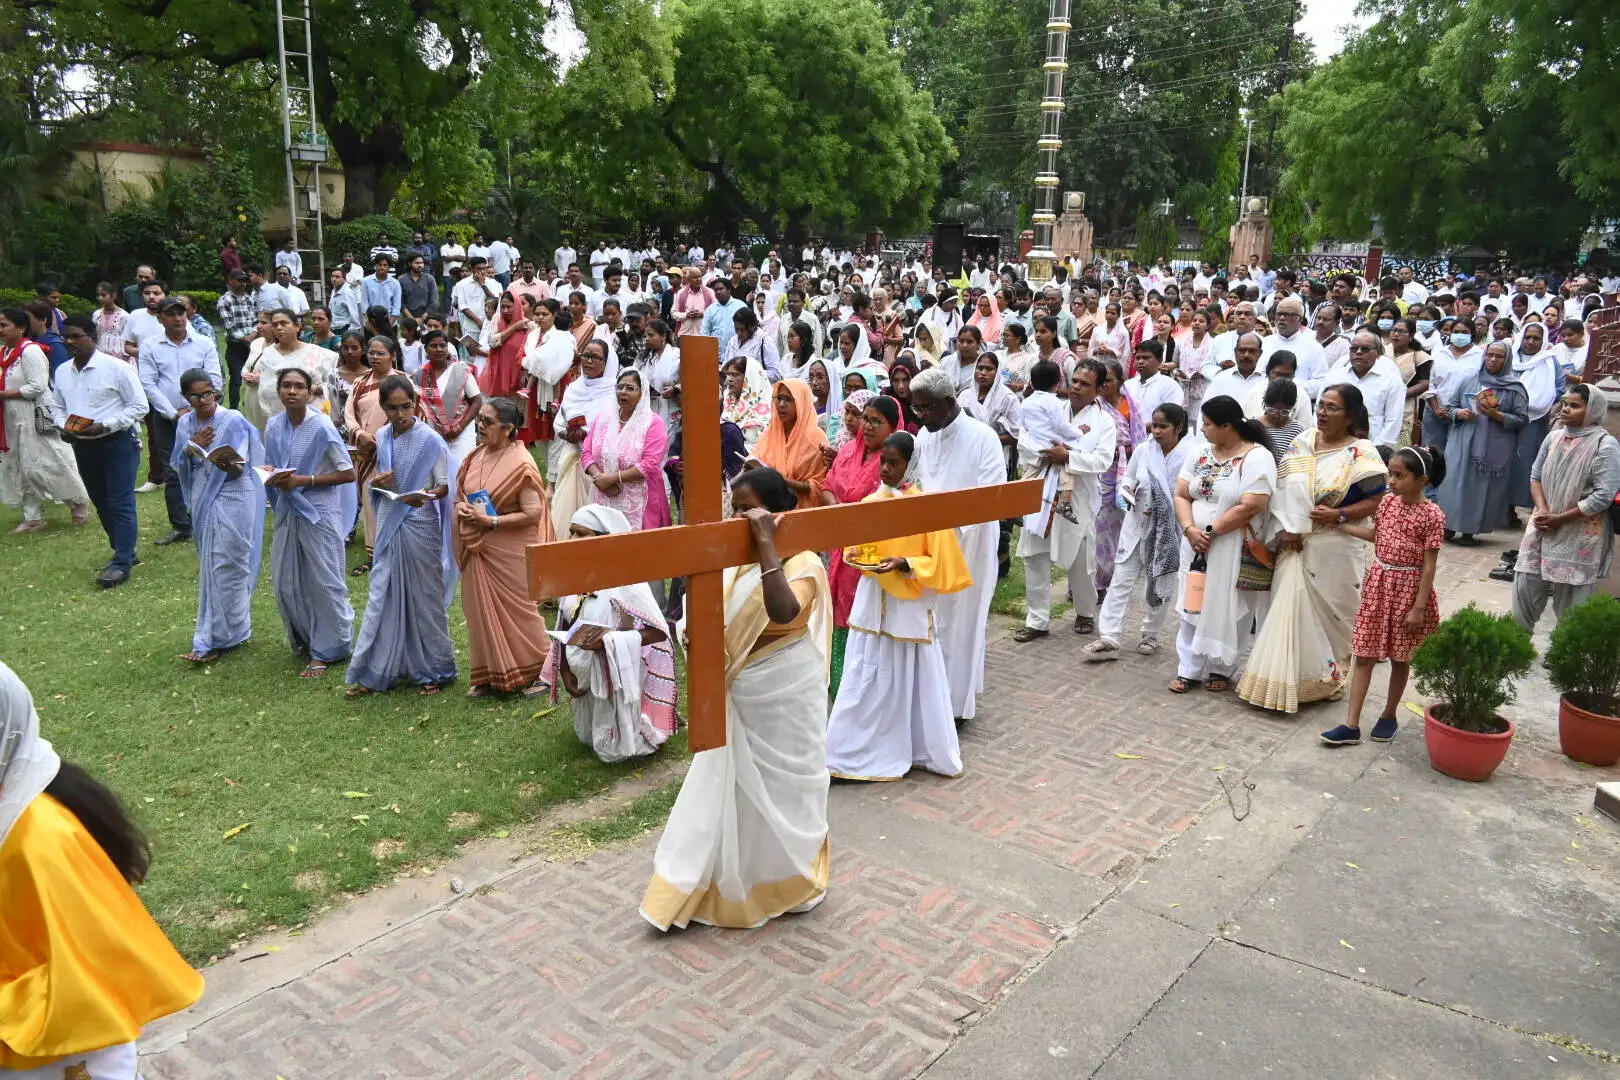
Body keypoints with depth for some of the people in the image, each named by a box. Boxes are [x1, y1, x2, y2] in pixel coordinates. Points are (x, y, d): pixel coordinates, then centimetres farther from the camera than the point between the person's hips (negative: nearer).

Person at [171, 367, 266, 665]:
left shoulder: (233, 420, -12)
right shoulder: (185, 423, 5)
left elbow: (239, 468, -15)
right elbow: (177, 466, 6)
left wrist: (228, 464, -37)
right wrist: (192, 447, -12)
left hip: (232, 499, -7)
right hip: (202, 500, 7)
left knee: (224, 567, -4)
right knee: (211, 566, 14)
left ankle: (215, 640, 3)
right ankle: (233, 629, 30)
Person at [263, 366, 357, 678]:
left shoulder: (321, 427, -13)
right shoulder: (273, 426, 2)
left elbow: (348, 473, -12)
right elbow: (268, 469, 14)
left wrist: (304, 480, -17)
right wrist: (274, 479, -9)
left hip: (319, 514, -6)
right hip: (287, 512, 6)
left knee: (323, 584, 2)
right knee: (285, 584, 11)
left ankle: (324, 652, 14)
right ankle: (303, 640, 31)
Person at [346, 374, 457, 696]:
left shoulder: (430, 440, -9)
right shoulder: (381, 439, 6)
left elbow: (444, 485, -9)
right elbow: (370, 486, 13)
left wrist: (426, 496, -30)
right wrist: (376, 482, -10)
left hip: (421, 527, -4)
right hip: (389, 525, 4)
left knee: (424, 597, 5)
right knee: (384, 596, 8)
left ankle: (433, 671, 18)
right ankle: (374, 672, 17)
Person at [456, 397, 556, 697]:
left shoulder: (520, 464, -15)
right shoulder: (476, 455, 6)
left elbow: (533, 513, -18)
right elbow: (461, 493, 19)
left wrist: (491, 520, -21)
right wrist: (461, 507, -3)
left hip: (510, 551, -7)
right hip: (479, 549, 7)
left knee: (517, 611, 2)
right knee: (482, 610, 11)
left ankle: (537, 672, 18)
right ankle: (490, 674, 23)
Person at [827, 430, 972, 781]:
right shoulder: (869, 502, 3)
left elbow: (940, 563, -9)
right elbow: (855, 544, 17)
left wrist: (905, 565, -23)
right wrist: (855, 554, -5)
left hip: (909, 606, -4)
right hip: (871, 602, 4)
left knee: (909, 681, 7)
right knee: (867, 681, 9)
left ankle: (924, 750, 23)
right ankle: (860, 751, 20)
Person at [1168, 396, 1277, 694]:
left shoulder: (1256, 457, -13)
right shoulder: (1201, 453, 8)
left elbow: (1250, 507, -21)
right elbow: (1181, 495, 5)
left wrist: (1210, 531, -16)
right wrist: (1190, 530, -12)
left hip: (1233, 550, -5)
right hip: (1196, 546, 6)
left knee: (1228, 610, 4)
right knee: (1194, 607, 7)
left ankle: (1221, 669, 19)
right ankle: (1188, 669, 14)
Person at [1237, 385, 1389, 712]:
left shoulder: (1360, 453, -9)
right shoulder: (1302, 442, 5)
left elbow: (1377, 501, -9)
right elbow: (1283, 488, 6)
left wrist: (1339, 515, -20)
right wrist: (1285, 529, -6)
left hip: (1333, 548, -4)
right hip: (1295, 545, 4)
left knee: (1329, 612, 7)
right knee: (1291, 609, 7)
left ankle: (1327, 678, 24)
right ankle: (1285, 678, 17)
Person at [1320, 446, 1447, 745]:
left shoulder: (1432, 516, -15)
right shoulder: (1387, 501, 2)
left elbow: (1429, 565, -14)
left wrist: (1419, 608, -16)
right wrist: (1339, 524, 18)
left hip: (1407, 590, -5)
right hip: (1378, 585, 5)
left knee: (1400, 659, 11)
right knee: (1364, 655, 3)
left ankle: (1388, 716, 29)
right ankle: (1351, 725, 3)